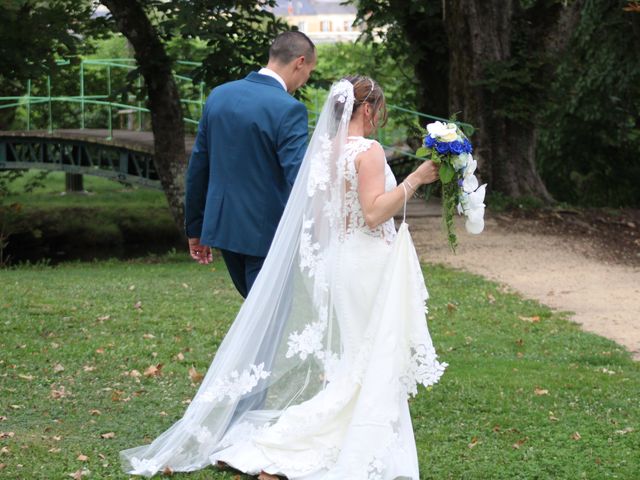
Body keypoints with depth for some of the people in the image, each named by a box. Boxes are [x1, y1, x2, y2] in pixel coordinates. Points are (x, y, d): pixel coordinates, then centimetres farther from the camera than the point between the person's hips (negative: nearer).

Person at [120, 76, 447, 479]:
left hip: (332, 263, 8)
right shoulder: (368, 151, -13)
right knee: (369, 365, -2)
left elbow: (317, 221, 14)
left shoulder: (324, 151, 11)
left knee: (344, 366, 15)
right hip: (366, 267, -8)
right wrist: (415, 180, -16)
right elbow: (374, 213, -21)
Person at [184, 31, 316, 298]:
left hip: (222, 226, 7)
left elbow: (197, 168, 10)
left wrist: (195, 230, 18)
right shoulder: (288, 110, -17)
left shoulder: (219, 95, 5)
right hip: (266, 233, -7)